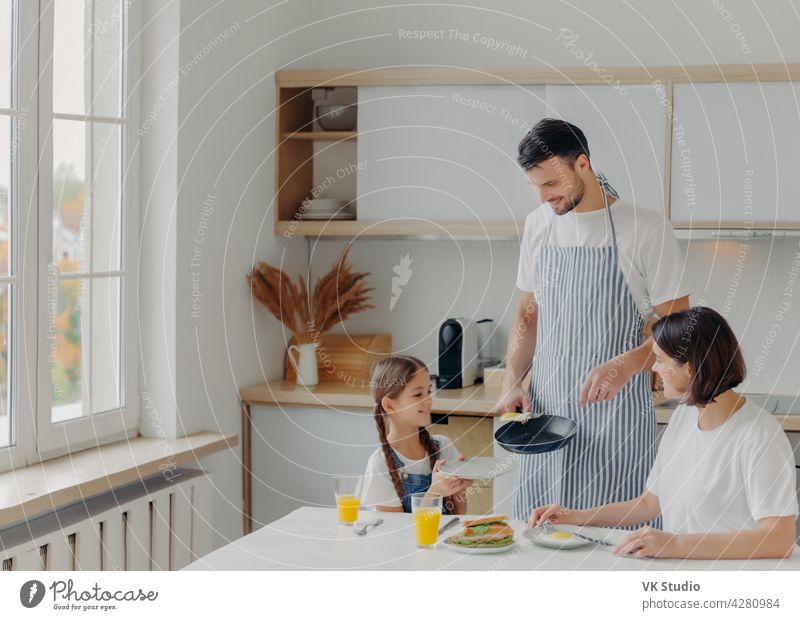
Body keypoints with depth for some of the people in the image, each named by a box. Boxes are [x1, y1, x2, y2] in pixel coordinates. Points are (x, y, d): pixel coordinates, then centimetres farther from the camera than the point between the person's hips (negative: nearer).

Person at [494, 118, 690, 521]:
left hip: (615, 414, -4)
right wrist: (512, 382, 2)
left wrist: (625, 365, -24)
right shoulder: (537, 225, 10)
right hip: (544, 411, 5)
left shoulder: (646, 229, -8)